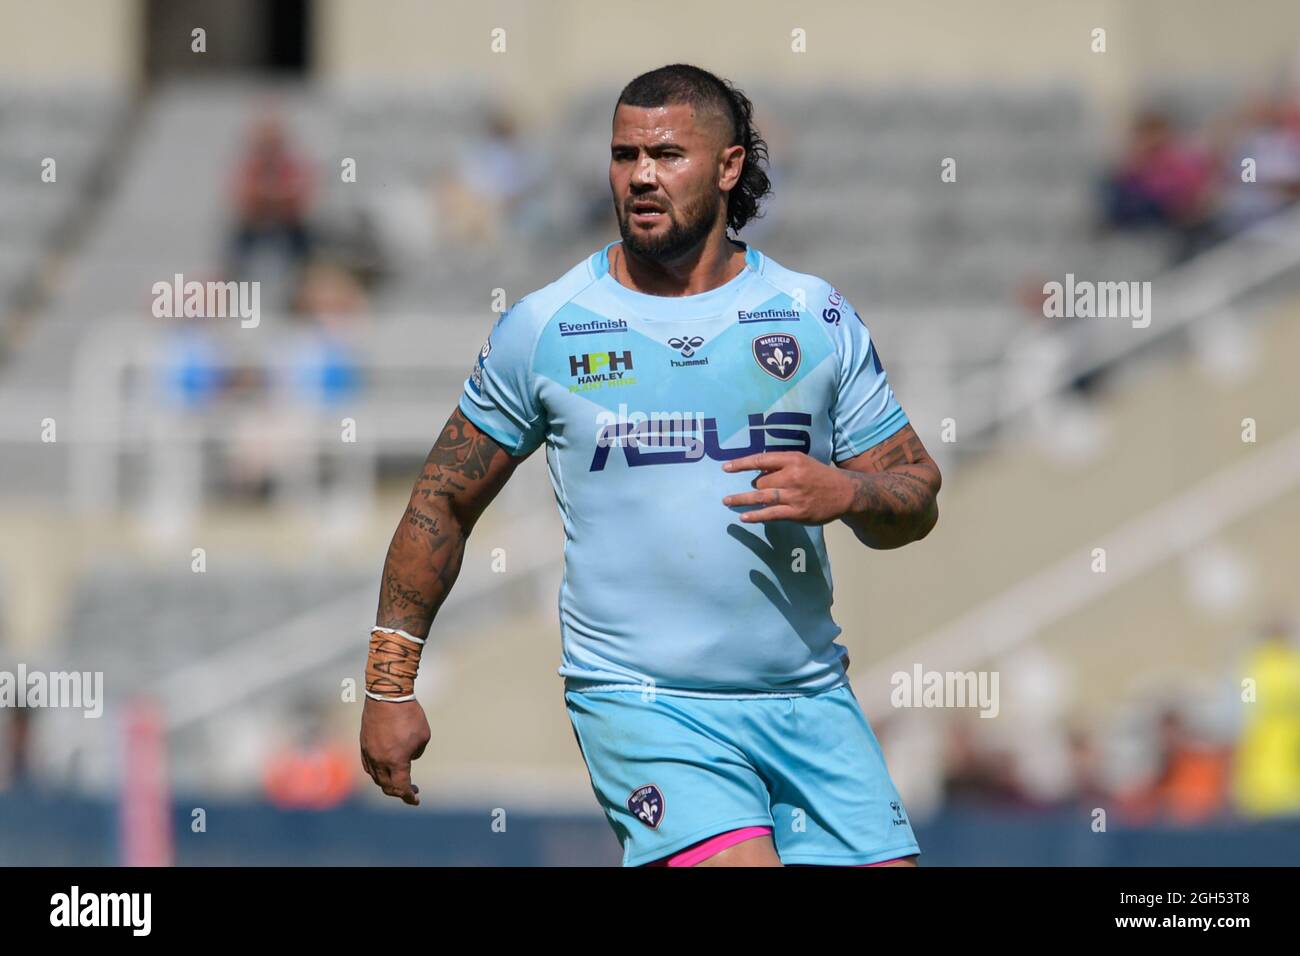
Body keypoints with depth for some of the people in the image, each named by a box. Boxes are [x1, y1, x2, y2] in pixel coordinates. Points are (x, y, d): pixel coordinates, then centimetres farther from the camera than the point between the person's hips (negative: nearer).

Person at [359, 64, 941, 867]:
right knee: (733, 859, -25)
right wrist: (390, 687, 7)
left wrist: (845, 493, -12)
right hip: (641, 702, -3)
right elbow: (444, 504, 10)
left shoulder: (819, 318, 7)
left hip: (810, 701, 4)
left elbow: (918, 497, 11)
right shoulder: (543, 329, 2)